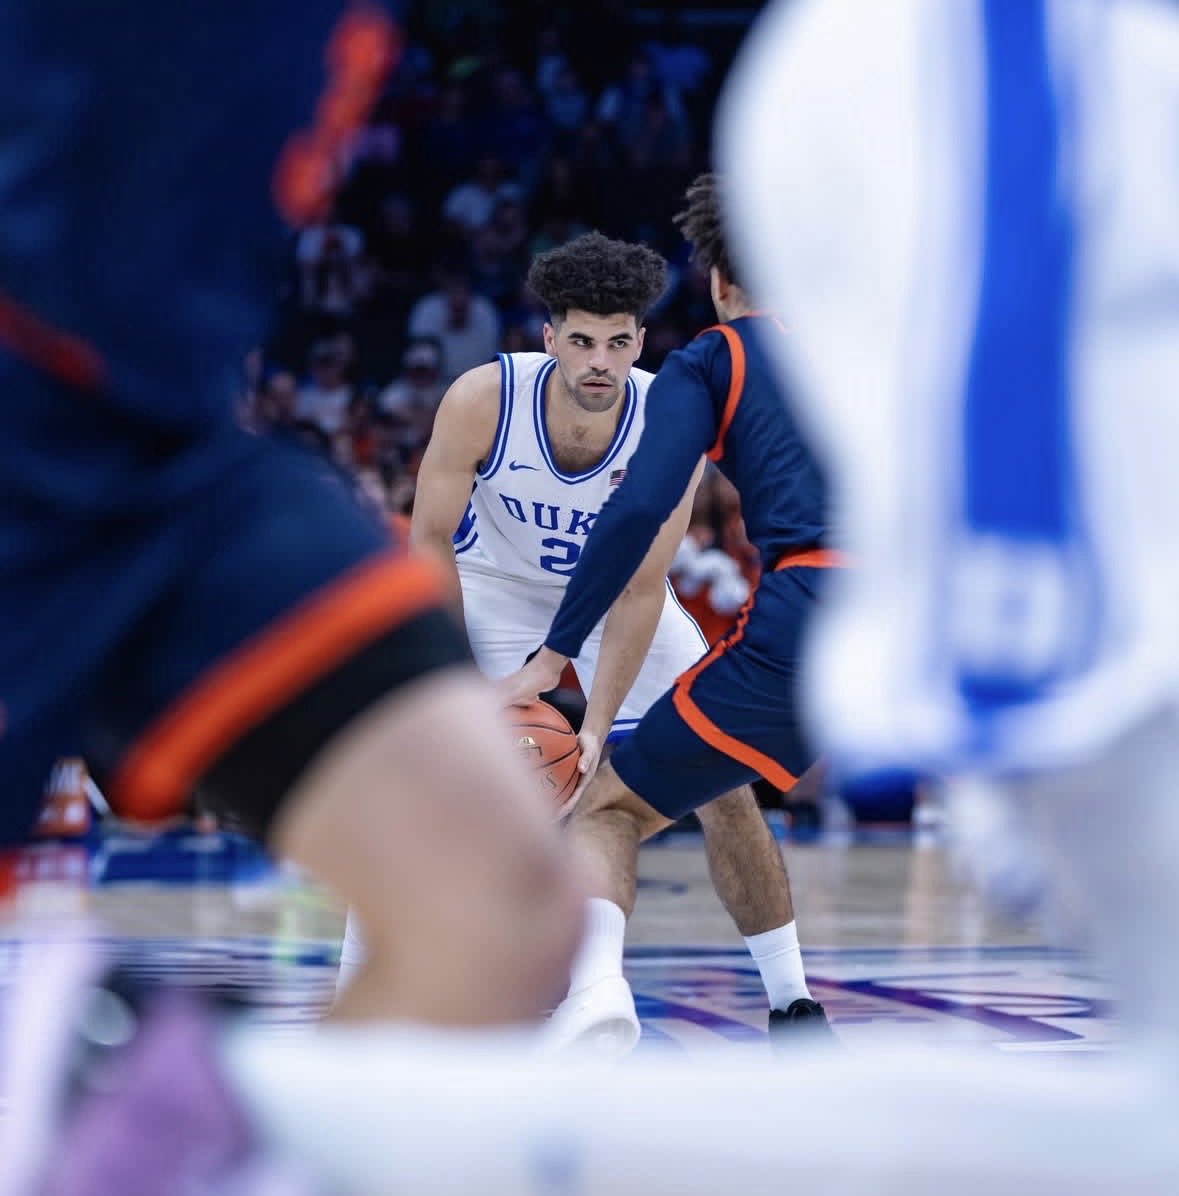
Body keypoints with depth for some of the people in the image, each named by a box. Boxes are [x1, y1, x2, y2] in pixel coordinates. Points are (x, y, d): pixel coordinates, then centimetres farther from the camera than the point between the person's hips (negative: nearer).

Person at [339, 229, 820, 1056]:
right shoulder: (483, 400, -30)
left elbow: (640, 590, -25)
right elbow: (431, 539, -19)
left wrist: (598, 725, -33)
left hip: (618, 590, 1)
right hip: (493, 583, -1)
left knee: (721, 780, -7)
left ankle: (793, 1005, 5)